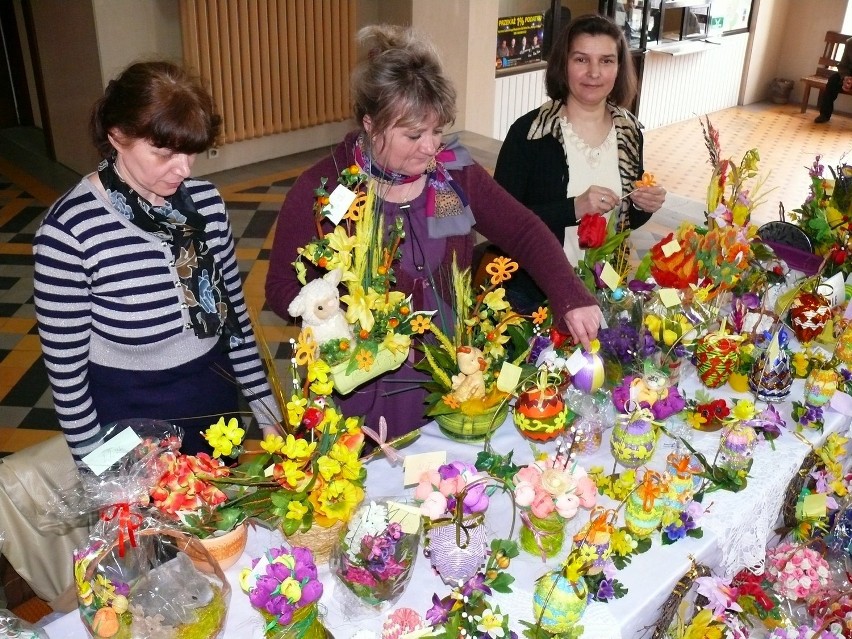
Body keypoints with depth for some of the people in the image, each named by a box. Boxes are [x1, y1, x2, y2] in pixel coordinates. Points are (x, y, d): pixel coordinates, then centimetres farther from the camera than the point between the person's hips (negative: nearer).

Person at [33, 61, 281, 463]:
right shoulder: (69, 229, -21)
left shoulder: (205, 200, -8)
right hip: (132, 417, -4)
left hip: (216, 400, 5)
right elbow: (65, 367, -13)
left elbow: (233, 310, 3)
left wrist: (265, 411, 6)